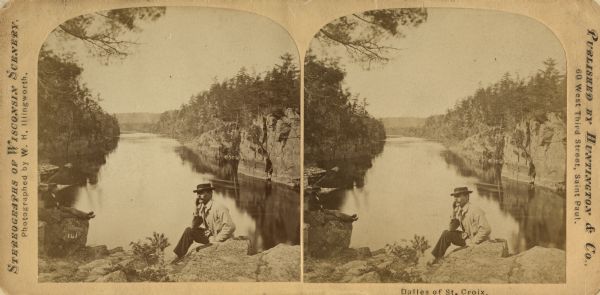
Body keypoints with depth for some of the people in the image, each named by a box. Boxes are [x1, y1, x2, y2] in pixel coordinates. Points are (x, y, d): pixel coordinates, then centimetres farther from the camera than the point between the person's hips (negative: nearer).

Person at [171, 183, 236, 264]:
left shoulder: (219, 208, -20)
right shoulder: (202, 208, 4)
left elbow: (230, 227, -28)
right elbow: (194, 226, 6)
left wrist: (215, 240, -21)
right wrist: (197, 209, -7)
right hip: (209, 235, 8)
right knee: (189, 231, -2)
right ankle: (180, 256, 3)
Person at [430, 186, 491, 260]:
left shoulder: (475, 210, -22)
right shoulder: (459, 210, 3)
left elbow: (486, 230, -30)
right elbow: (452, 229, 5)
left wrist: (473, 243, -22)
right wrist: (454, 212, -6)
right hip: (467, 237, 8)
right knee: (447, 234, -1)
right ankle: (435, 257, 4)